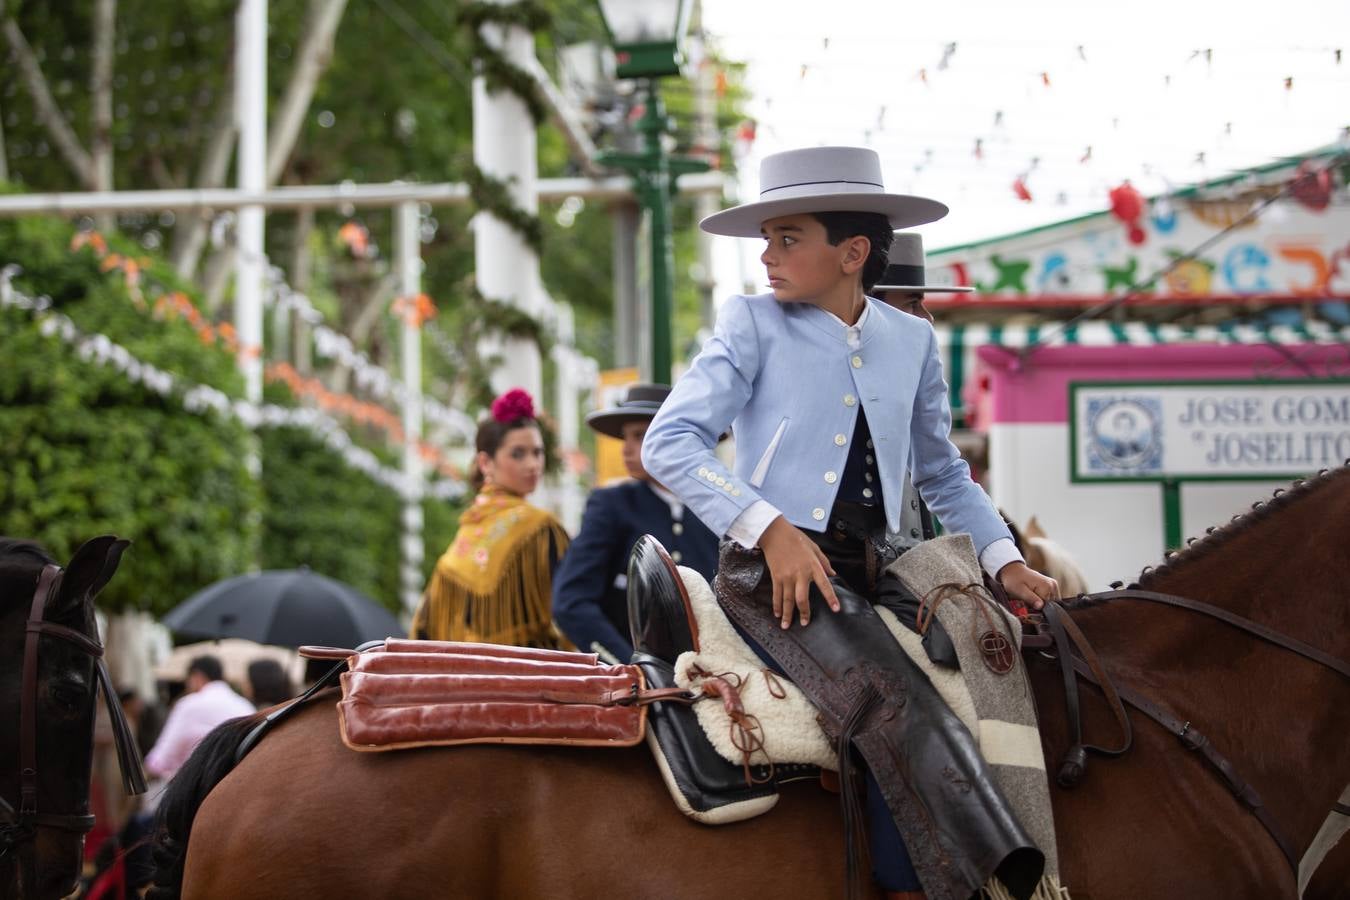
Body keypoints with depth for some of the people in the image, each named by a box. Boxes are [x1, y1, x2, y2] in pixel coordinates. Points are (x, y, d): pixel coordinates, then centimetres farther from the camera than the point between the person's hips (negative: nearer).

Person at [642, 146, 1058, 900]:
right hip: (773, 571, -6)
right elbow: (669, 442, -6)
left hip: (869, 575, 6)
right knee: (891, 700, -29)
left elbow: (943, 475, 26)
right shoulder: (754, 325, 2)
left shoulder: (912, 341, 14)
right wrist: (769, 529, -18)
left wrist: (1005, 561, 11)